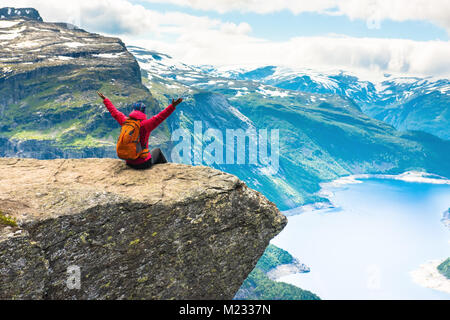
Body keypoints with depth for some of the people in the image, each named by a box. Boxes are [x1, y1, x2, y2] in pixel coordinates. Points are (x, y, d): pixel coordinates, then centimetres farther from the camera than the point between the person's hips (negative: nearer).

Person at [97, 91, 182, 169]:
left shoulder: (125, 122, -4)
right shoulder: (145, 125, -20)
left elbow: (114, 112, 9)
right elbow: (160, 117, -29)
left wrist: (105, 99, 23)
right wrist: (172, 106, -34)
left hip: (129, 163, 5)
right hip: (144, 164, -5)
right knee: (157, 150, 26)